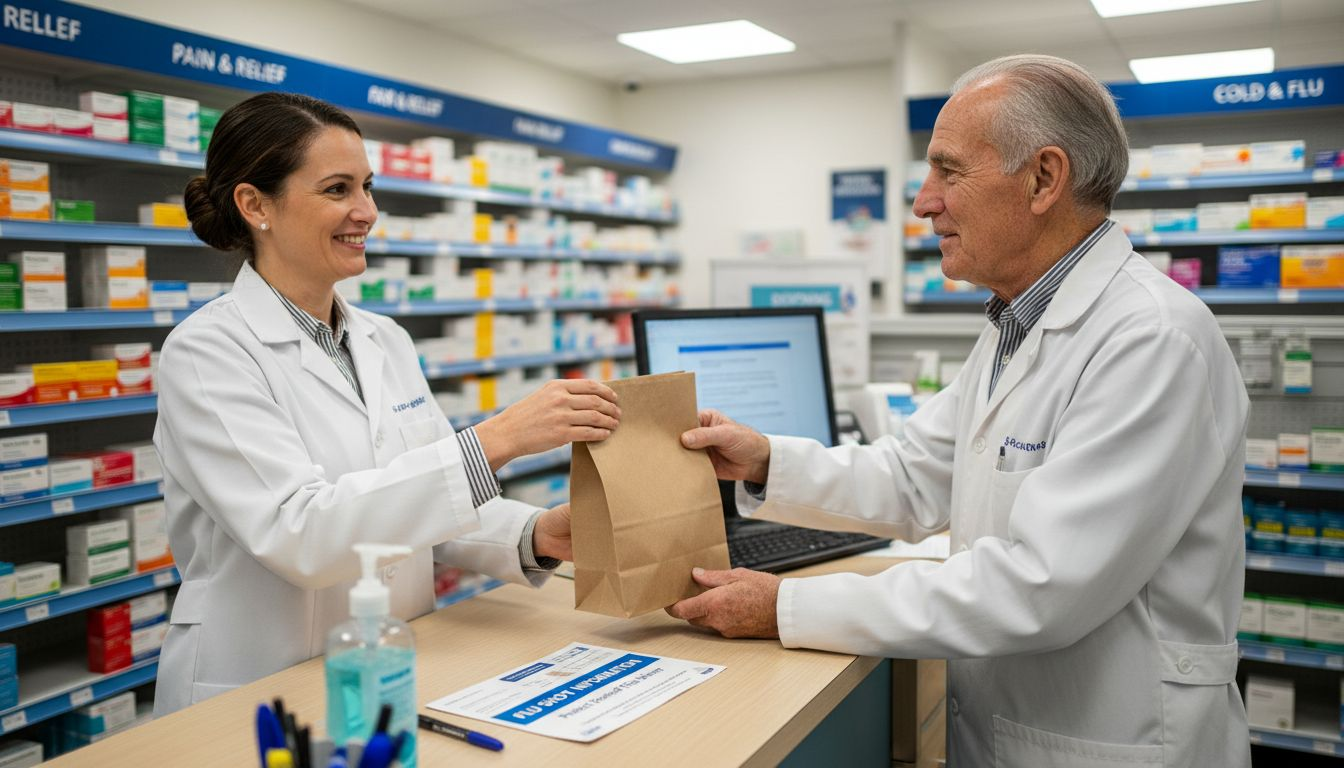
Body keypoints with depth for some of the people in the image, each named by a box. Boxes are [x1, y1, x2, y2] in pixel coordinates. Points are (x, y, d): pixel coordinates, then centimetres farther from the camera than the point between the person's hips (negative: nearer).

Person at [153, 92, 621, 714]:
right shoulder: (207, 353, -11)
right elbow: (296, 532, -23)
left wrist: (534, 536, -10)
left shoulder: (387, 341, 8)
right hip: (257, 701, -4)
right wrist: (496, 440, -28)